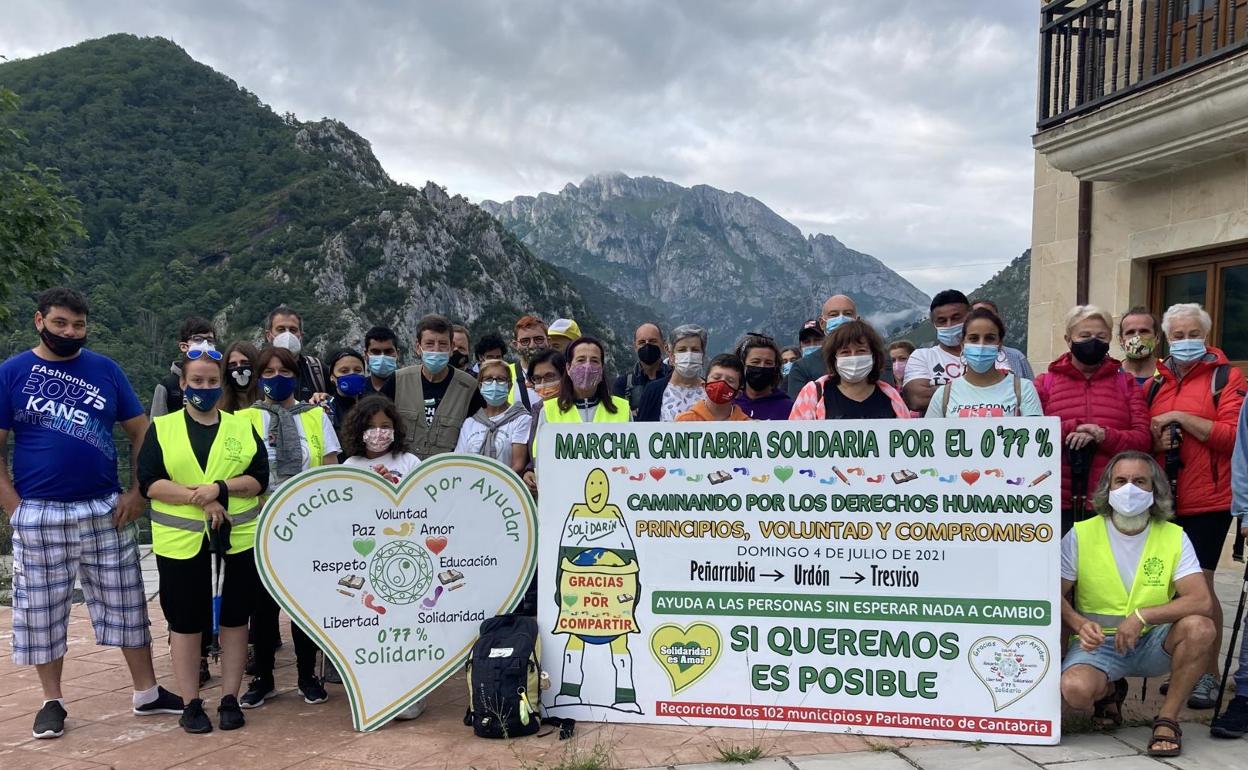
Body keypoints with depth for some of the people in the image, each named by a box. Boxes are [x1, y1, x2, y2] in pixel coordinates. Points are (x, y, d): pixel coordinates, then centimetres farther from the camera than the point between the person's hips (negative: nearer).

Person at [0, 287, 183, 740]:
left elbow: (140, 431, 6)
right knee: (42, 609, 7)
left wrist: (137, 492, -2)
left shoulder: (106, 370, 4)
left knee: (125, 603, 7)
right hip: (39, 515, -1)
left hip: (106, 510, 2)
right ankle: (52, 701, 22)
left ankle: (147, 693, 17)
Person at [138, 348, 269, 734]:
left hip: (239, 538, 1)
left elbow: (259, 478, -1)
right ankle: (191, 703, 18)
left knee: (234, 617, 6)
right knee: (186, 621, 6)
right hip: (180, 541, -1)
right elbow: (149, 482, -6)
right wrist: (199, 498, -17)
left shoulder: (243, 426, 7)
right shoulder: (161, 428, 4)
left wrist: (221, 489, -18)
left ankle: (230, 699, 17)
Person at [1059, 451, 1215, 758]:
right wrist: (1079, 624, -21)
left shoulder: (1174, 538, -3)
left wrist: (1141, 616, -25)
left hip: (1153, 642, 1)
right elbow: (1056, 595, -1)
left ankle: (1167, 719, -10)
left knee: (1199, 627, -30)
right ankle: (1109, 691, 11)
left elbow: (1202, 601, -15)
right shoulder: (1081, 534, -4)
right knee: (1075, 691, -31)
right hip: (1099, 642, -1)